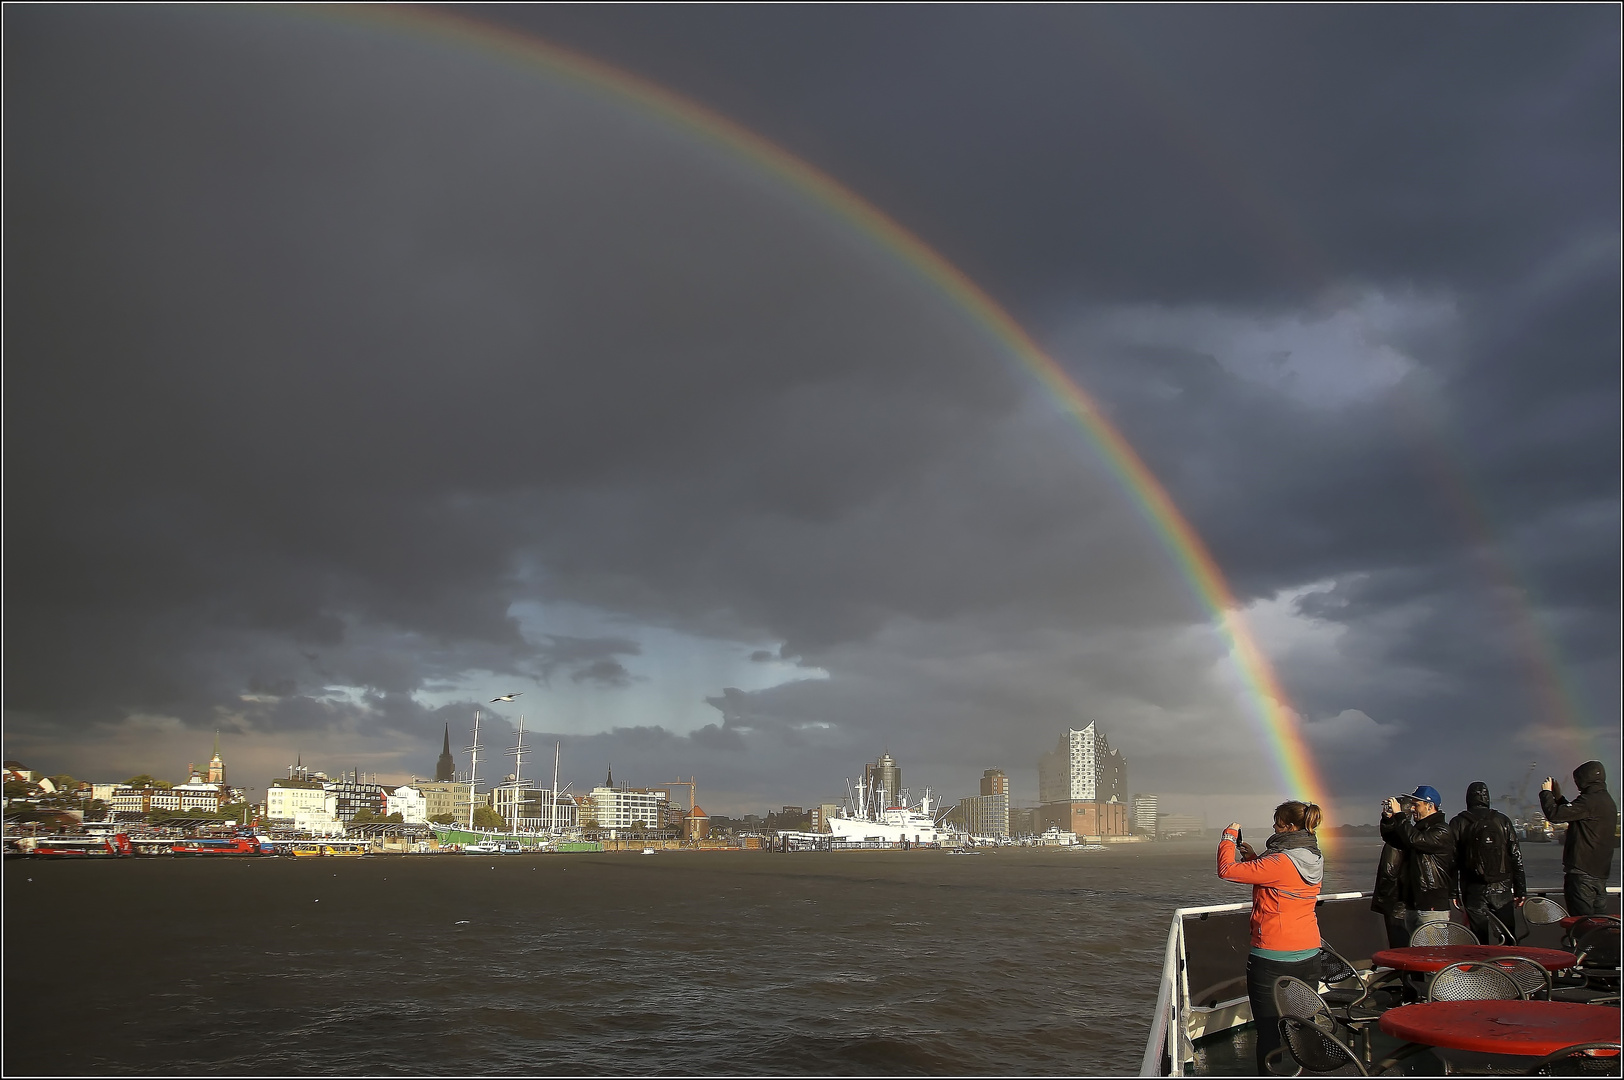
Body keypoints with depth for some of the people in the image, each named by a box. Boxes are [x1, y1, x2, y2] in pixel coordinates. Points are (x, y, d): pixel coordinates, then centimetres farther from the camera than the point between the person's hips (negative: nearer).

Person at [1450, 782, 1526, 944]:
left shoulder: (1458, 823, 1)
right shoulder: (1502, 820, 4)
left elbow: (1452, 861, 0)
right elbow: (1516, 857, 3)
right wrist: (1521, 890, 7)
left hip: (1475, 892, -1)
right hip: (1502, 891, 1)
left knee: (1483, 943, 0)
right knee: (1508, 940, 8)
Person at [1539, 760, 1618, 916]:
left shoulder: (1589, 800, -17)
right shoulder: (1608, 801, 15)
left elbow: (1554, 815, -20)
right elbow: (1573, 814, 27)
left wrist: (1546, 792, -5)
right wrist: (1558, 796, 25)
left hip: (1581, 871, -10)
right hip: (1600, 872, 10)